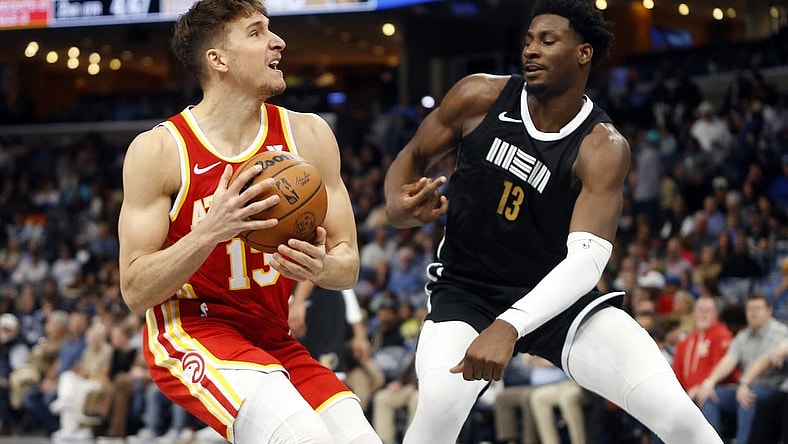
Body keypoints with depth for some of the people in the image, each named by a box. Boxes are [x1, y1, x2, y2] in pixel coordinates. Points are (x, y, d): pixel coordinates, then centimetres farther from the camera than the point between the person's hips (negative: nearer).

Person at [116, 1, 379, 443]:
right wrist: (211, 231, -28)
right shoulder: (158, 149, -11)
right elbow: (135, 292, -12)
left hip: (273, 338, 6)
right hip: (190, 332, -5)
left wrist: (321, 267, -21)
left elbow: (348, 265, 4)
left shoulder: (307, 134, 0)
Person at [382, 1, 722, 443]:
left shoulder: (602, 148, -18)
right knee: (440, 402, -32)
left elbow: (587, 260, -30)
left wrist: (509, 327, -45)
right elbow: (414, 157, 7)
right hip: (467, 290, 1)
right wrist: (400, 207, -19)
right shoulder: (480, 98, -10)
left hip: (554, 295, -1)